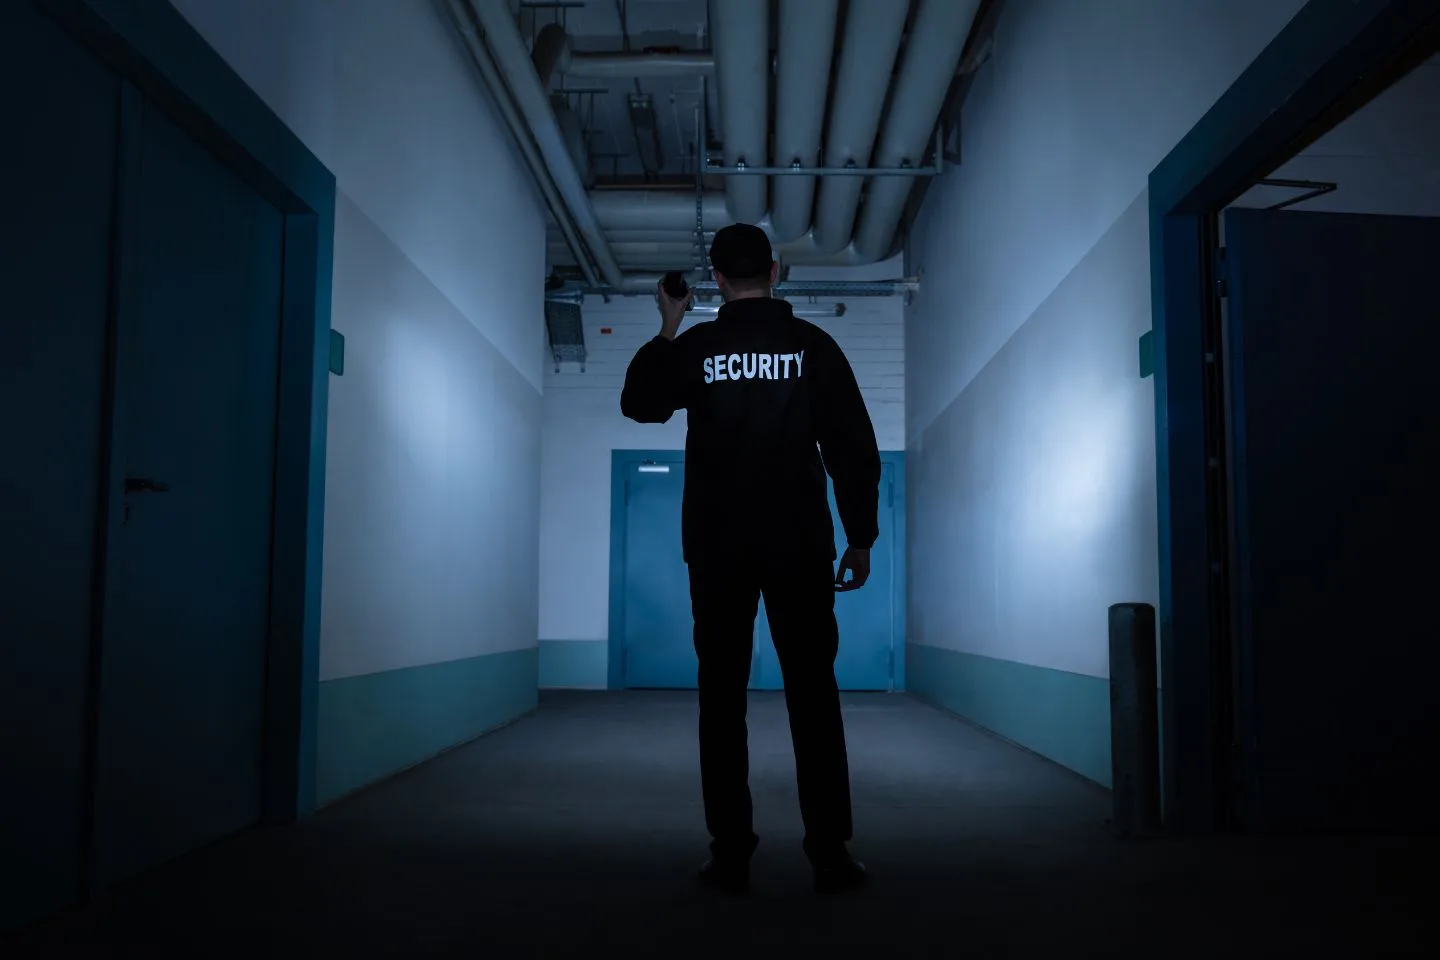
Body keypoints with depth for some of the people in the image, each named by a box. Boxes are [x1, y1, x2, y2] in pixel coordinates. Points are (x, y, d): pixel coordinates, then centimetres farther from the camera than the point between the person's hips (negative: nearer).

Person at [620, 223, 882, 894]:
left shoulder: (695, 346, 0)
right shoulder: (813, 345, 0)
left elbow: (638, 404, 18)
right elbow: (854, 448, -1)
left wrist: (668, 328, 22)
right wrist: (860, 538, 5)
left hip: (718, 548, 0)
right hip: (799, 546, 0)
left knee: (723, 698, 6)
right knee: (813, 697, 4)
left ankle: (731, 857, 6)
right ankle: (830, 855, 4)